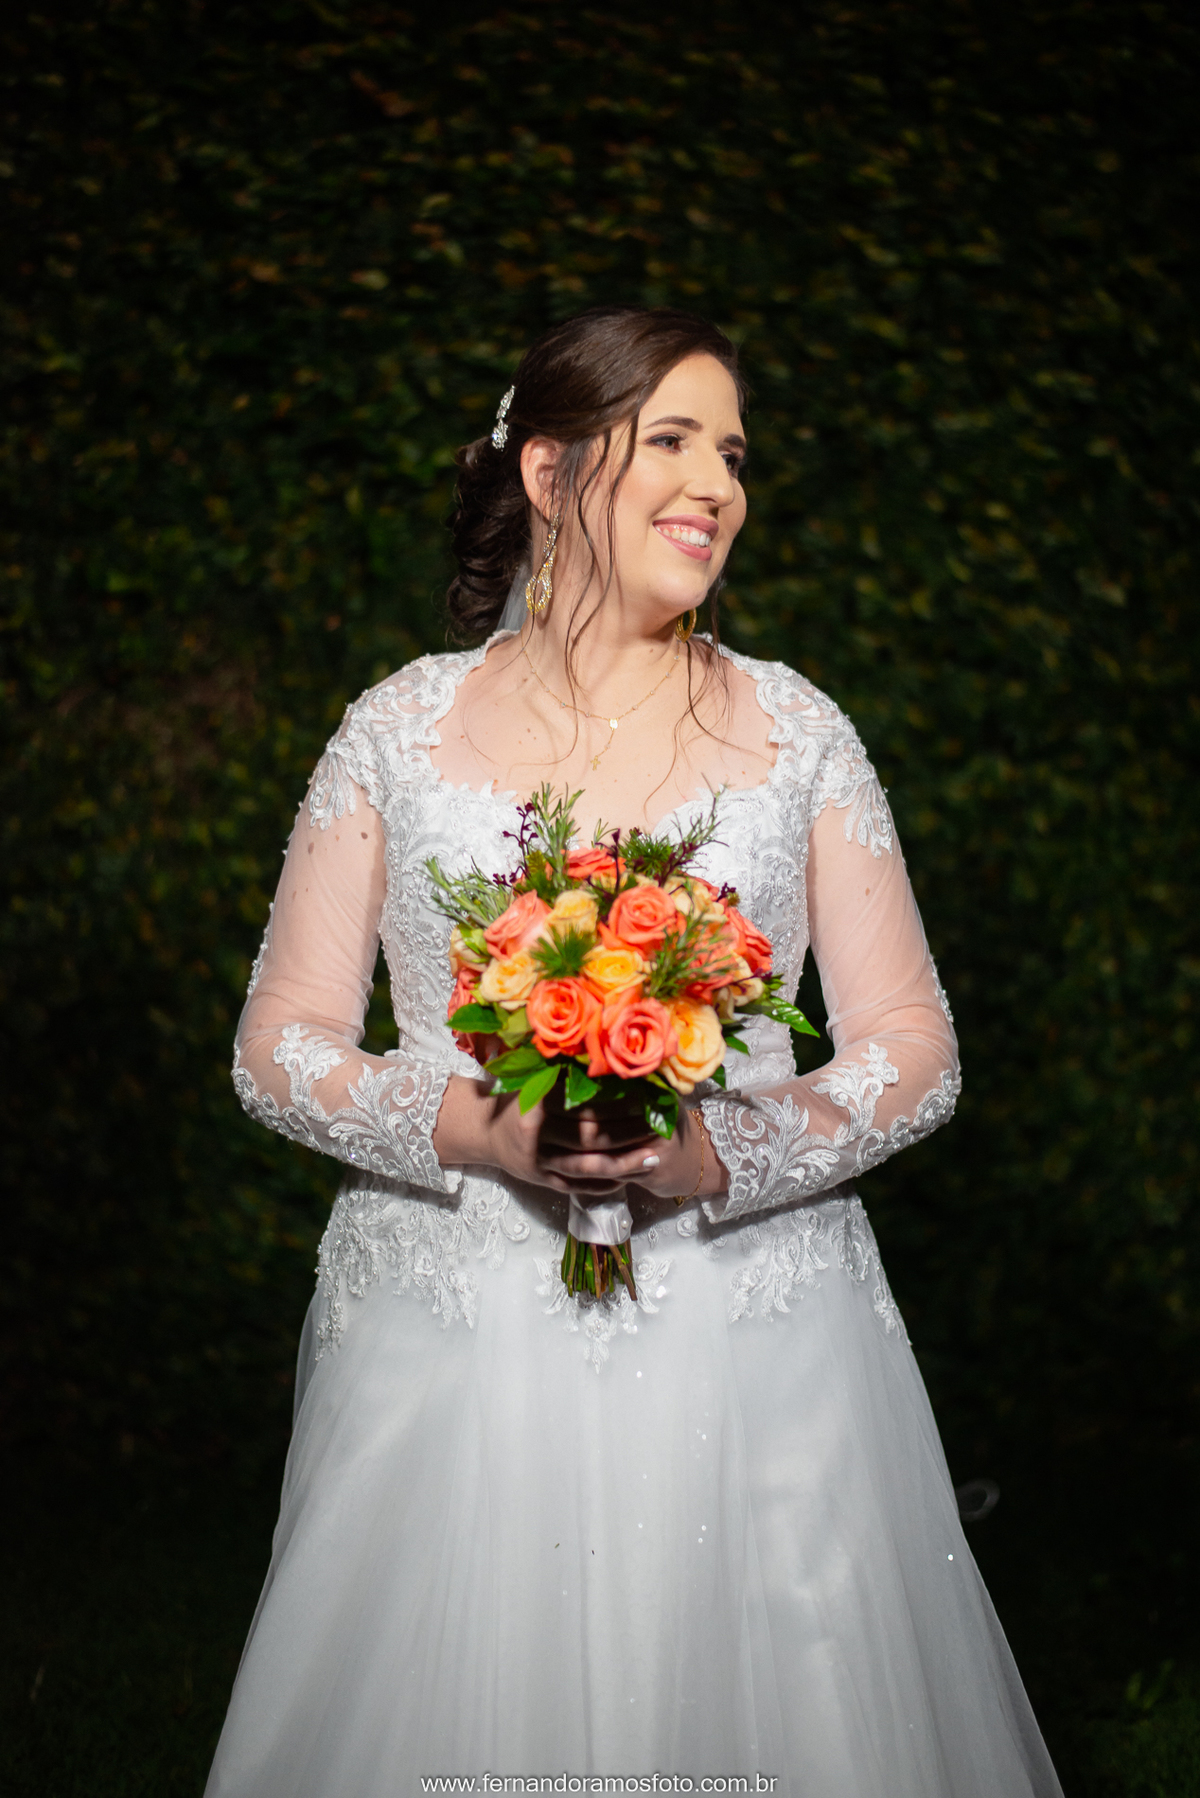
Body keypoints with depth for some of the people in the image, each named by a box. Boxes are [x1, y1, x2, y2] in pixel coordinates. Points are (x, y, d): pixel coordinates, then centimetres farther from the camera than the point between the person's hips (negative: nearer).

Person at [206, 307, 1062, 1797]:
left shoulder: (797, 733, 5)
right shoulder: (399, 730, 4)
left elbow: (912, 1047, 4)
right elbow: (281, 1046, 4)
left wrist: (727, 1150, -13)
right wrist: (470, 1128, -14)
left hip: (753, 1334, 1)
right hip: (457, 1343, 0)